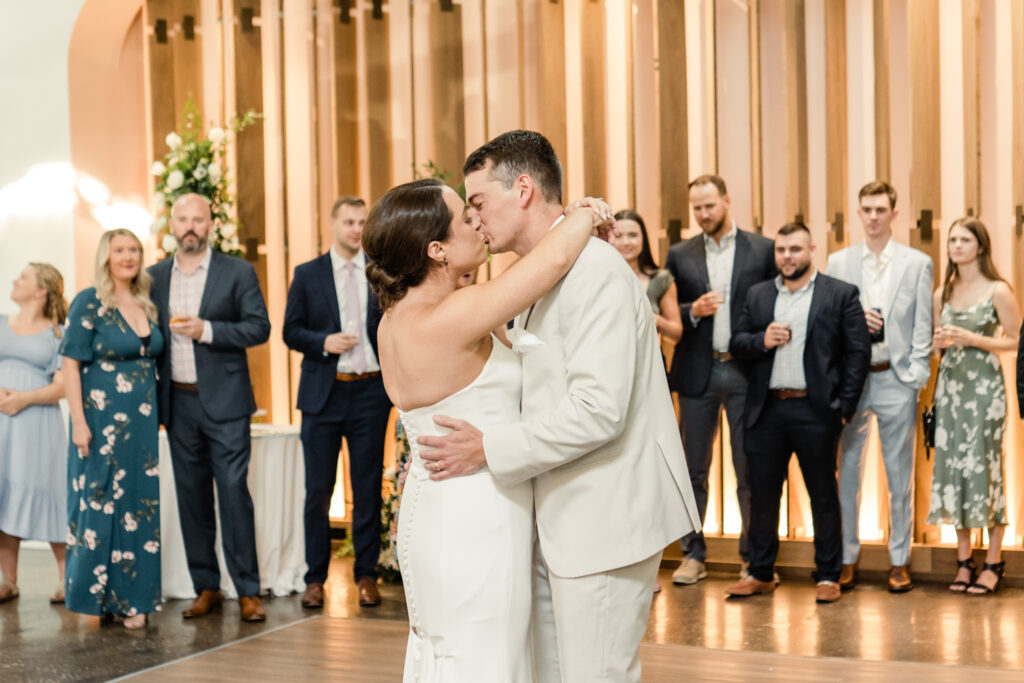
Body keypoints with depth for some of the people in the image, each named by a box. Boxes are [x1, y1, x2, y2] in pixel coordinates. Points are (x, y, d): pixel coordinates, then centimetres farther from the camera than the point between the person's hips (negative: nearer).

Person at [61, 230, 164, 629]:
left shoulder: (147, 305, 11)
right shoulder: (89, 303, -6)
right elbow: (71, 364, -10)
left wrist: (156, 413, 9)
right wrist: (79, 421, -16)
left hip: (142, 422, 6)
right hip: (102, 420, -6)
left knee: (140, 505, 7)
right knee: (99, 502, 0)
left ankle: (130, 596, 16)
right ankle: (94, 593, 12)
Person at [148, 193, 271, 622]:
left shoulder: (237, 272, 0)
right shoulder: (155, 276, 11)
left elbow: (259, 327, -5)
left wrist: (207, 330, -17)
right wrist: (151, 399, 6)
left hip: (223, 401, -4)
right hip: (178, 403, 4)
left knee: (234, 493, -5)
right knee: (191, 496, 8)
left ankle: (248, 591, 1)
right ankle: (206, 588, 17)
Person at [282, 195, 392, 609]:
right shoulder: (308, 274, 6)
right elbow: (291, 331, 4)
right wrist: (323, 341, -12)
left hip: (370, 392, 1)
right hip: (323, 393, 0)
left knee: (368, 488, 6)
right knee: (318, 489, 3)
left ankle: (366, 575, 17)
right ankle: (315, 578, 14)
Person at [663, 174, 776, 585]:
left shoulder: (762, 250, 3)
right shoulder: (680, 255, 8)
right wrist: (692, 312, -12)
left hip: (746, 371, -2)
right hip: (698, 372, 2)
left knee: (750, 471, 4)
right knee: (693, 470, 7)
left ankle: (753, 557, 16)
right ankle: (693, 555, 18)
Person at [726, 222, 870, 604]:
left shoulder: (840, 294, 2)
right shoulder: (757, 295, 14)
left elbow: (858, 352, -1)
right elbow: (736, 344, 13)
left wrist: (844, 407, -8)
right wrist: (761, 341, -9)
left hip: (815, 411, -3)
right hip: (767, 411, 3)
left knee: (823, 495, 5)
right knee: (762, 494, 8)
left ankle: (828, 576, 15)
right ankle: (760, 574, 19)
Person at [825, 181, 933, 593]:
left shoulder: (918, 263, 5)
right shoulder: (838, 262, 8)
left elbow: (922, 327, 3)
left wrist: (916, 378, -6)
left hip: (896, 378, -1)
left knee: (900, 475, 4)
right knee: (847, 471, 4)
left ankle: (899, 562, 14)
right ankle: (847, 559, 14)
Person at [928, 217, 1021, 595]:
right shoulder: (942, 293, 12)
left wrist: (972, 339, -14)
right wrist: (938, 342, -3)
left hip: (984, 384, -5)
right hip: (950, 383, 5)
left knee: (985, 466, -6)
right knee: (952, 466, 3)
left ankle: (993, 562, 3)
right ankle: (964, 560, 11)